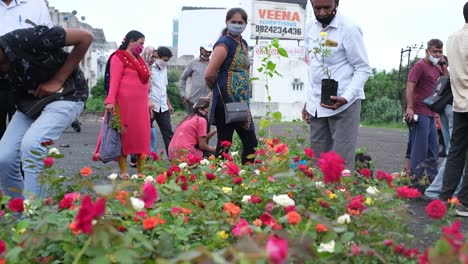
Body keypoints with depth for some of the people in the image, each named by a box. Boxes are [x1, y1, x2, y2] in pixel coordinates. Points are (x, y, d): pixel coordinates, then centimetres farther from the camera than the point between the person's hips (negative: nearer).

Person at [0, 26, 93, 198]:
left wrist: (57, 80, -23)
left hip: (66, 94, -7)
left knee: (31, 144, -30)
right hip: (30, 100, 7)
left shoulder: (28, 39, -29)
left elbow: (85, 37, -23)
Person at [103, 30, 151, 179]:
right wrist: (111, 100, -21)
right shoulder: (119, 57, -4)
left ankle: (141, 170, 9)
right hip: (125, 103, -8)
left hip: (140, 104, 8)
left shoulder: (139, 59, 20)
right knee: (125, 135, -1)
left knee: (141, 136, 5)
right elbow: (114, 80, -12)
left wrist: (147, 101, 18)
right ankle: (123, 171, 6)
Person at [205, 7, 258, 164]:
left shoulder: (244, 44, 14)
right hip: (226, 101, -9)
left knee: (251, 142, 11)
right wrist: (219, 89, 0)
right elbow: (209, 75, -19)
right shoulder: (224, 44, -12)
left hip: (242, 101, 9)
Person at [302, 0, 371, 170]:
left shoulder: (349, 29, -11)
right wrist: (309, 100, 15)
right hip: (316, 105, 6)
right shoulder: (311, 27, 9)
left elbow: (363, 69, -9)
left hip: (342, 104, -6)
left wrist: (346, 97, -23)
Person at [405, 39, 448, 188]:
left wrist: (444, 65, 6)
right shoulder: (420, 66, -8)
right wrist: (409, 108, -25)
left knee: (433, 150, 13)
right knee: (420, 149, -6)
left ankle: (433, 179, 22)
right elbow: (409, 87, -16)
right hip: (420, 114, -9)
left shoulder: (436, 67, 17)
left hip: (431, 114, 9)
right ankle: (415, 181, 0)